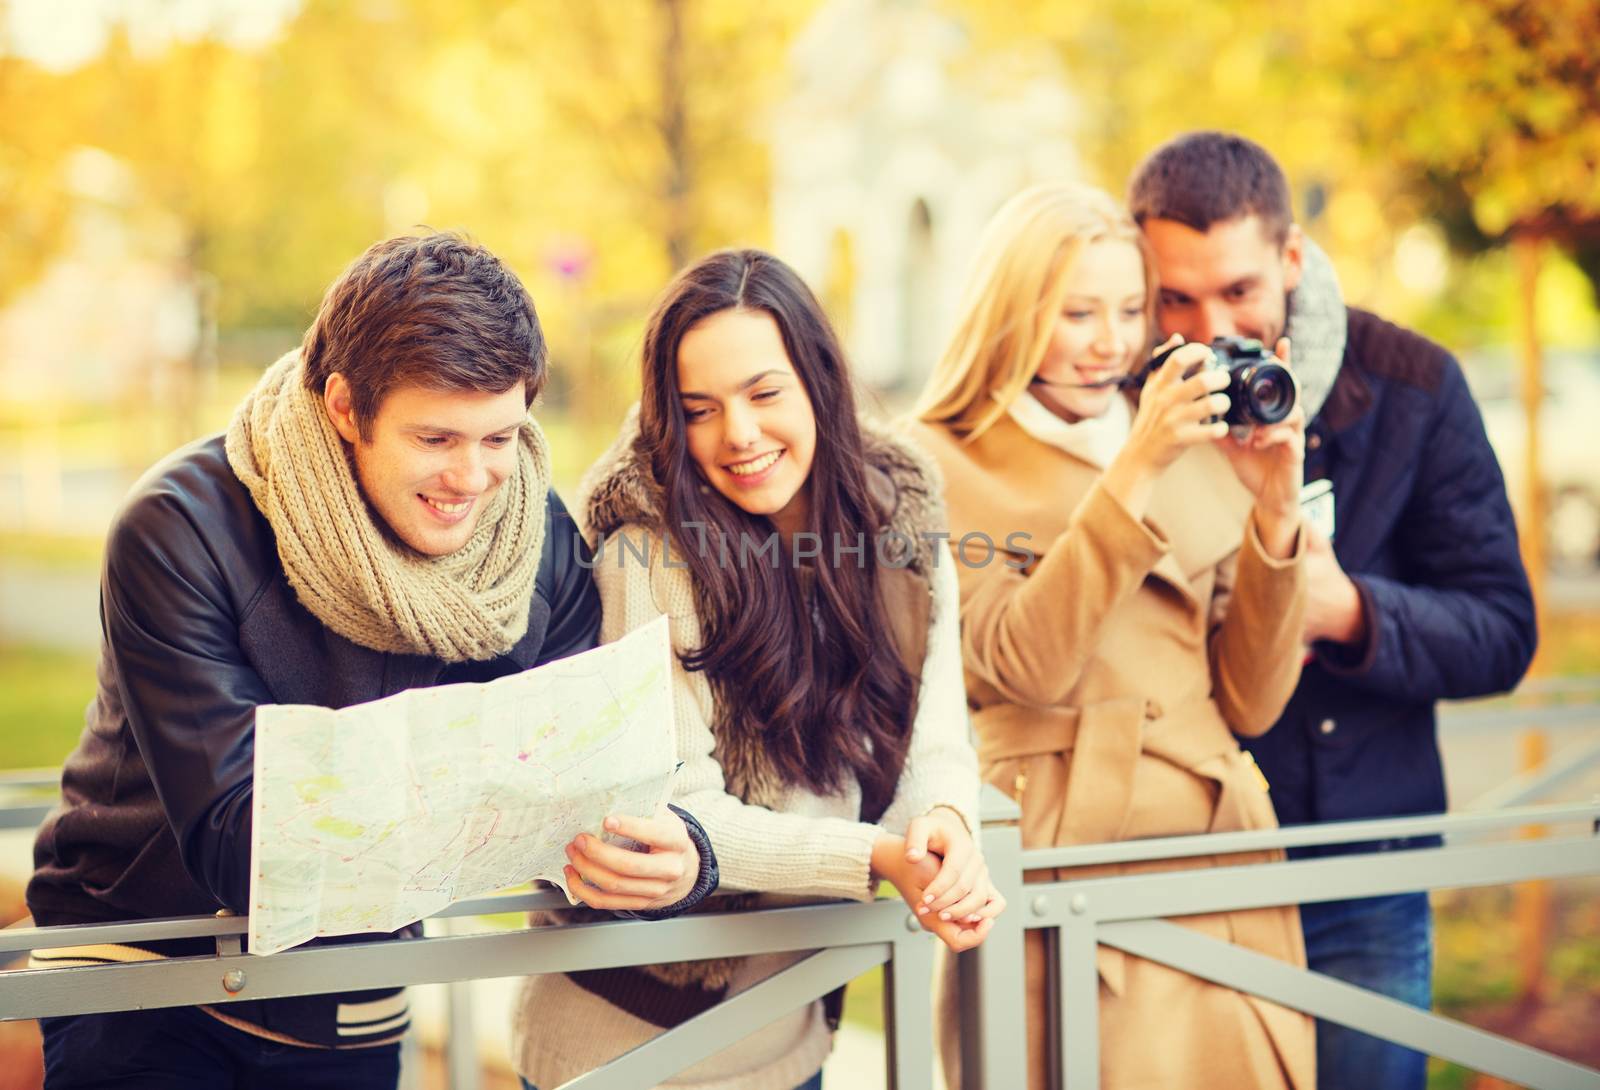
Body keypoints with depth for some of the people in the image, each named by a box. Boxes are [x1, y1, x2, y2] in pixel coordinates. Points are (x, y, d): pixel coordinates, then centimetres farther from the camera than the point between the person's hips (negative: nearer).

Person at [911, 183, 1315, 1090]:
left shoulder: (1194, 459, 12)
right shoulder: (939, 468, 0)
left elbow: (1251, 703, 8)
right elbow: (1019, 665, -15)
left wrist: (1272, 513, -4)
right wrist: (1135, 471, -19)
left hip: (1220, 881, 4)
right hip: (1053, 897, -4)